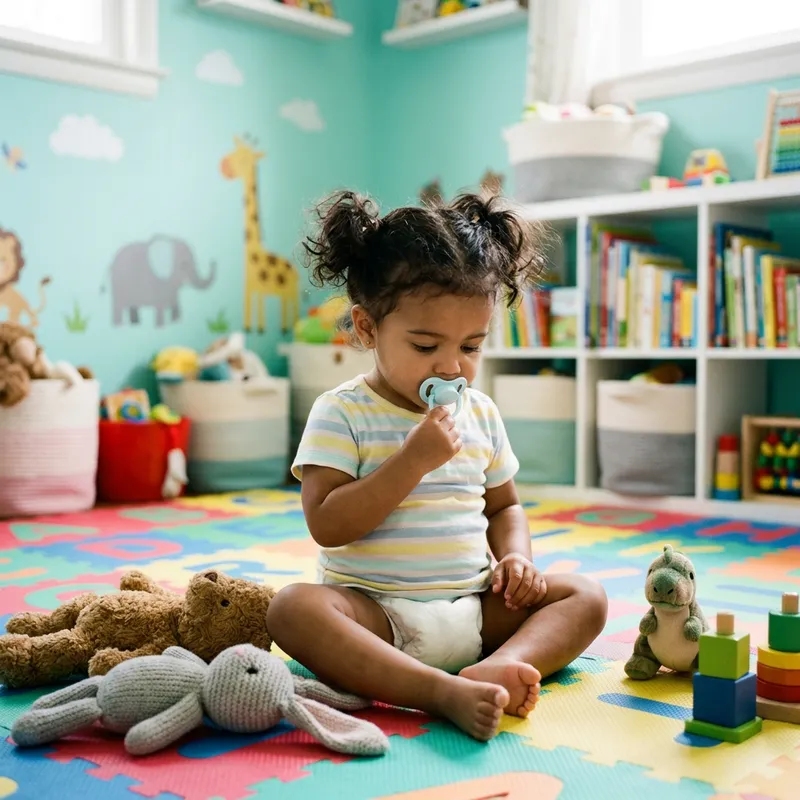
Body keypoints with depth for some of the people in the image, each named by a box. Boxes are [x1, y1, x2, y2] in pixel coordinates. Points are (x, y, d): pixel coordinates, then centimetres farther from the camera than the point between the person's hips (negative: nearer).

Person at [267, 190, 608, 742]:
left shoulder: (481, 414, 10)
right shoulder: (342, 413, -6)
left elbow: (505, 506, 21)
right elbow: (327, 524, -16)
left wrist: (515, 556, -2)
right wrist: (413, 460, -22)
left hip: (474, 607, 5)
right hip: (376, 610, -5)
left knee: (585, 597, -9)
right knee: (294, 609, -32)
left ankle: (497, 668, -36)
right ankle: (446, 693, -44)